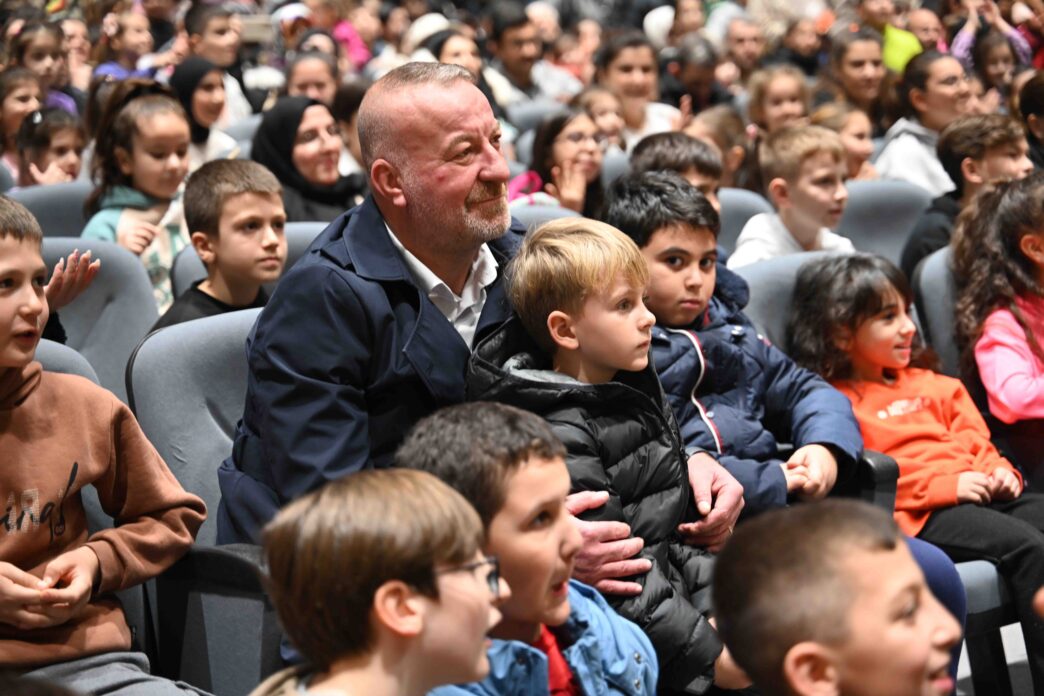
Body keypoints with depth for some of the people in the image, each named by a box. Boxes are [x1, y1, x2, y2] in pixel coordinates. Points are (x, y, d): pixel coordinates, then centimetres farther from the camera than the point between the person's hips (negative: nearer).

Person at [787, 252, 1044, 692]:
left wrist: (998, 471, 4)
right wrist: (945, 485, -17)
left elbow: (973, 436, 27)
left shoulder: (928, 383, 28)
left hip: (979, 492, 8)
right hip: (916, 514, -8)